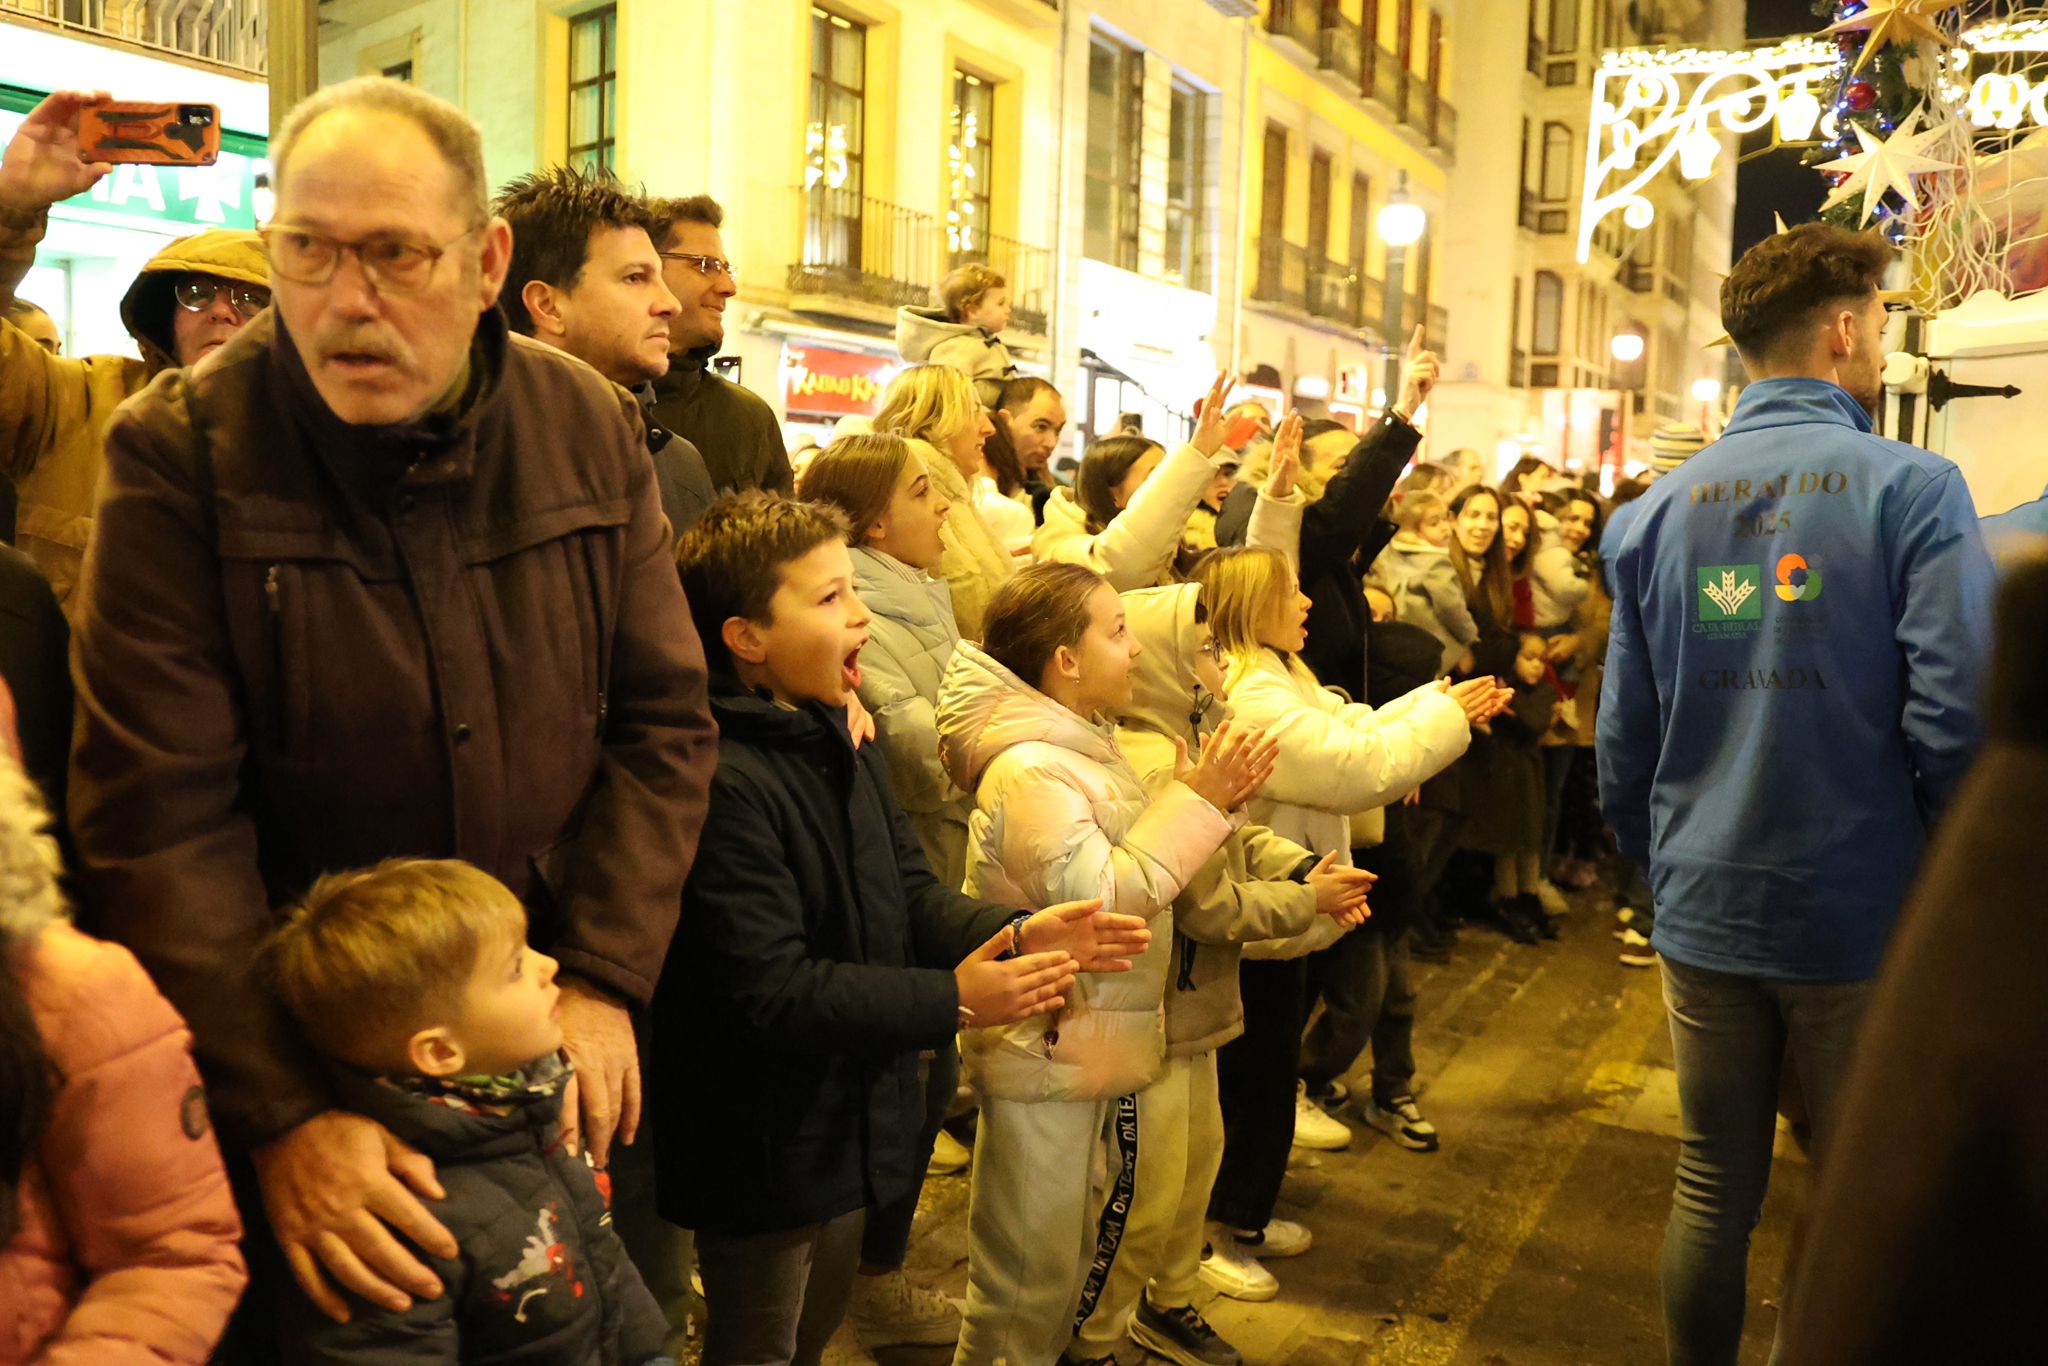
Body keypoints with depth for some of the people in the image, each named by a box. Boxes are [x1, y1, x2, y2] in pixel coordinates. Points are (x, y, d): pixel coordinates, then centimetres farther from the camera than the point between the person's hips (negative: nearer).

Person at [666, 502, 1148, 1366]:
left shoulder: (837, 740, 5)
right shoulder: (723, 782, -28)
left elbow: (910, 897, 6)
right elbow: (769, 992, -29)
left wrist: (1016, 934, -12)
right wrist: (953, 1001, -25)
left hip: (846, 1124, 9)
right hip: (764, 1155, -9)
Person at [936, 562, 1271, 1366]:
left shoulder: (1083, 745, 9)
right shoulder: (1027, 770, -23)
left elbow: (1139, 864, 17)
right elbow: (1103, 897, -27)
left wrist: (1214, 800, 4)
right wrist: (1198, 799, -23)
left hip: (1096, 1046, 10)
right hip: (1045, 1052, -10)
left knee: (1083, 1248, 23)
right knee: (1030, 1272, 4)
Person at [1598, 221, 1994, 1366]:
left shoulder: (1663, 507, 3)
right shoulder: (1911, 489, -10)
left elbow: (1625, 735, 5)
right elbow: (1956, 724, -16)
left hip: (1706, 916, 4)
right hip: (1864, 918, -3)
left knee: (1715, 1187, 16)